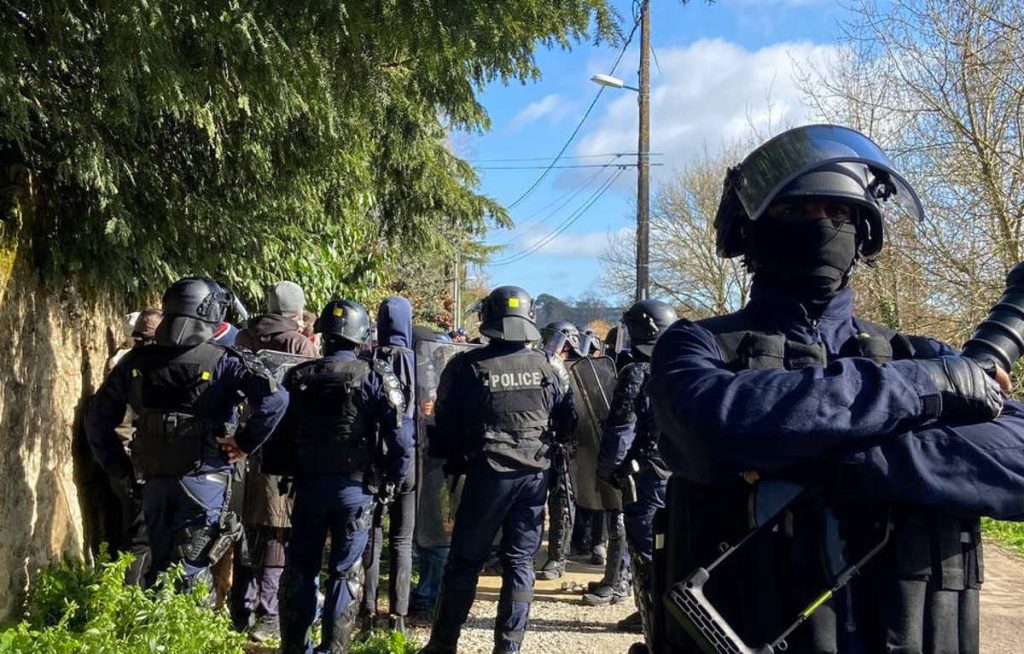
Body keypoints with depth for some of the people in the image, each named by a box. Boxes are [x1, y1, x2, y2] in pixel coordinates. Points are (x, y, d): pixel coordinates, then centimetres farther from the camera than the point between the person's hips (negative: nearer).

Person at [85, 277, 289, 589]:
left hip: (154, 481, 4)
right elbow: (275, 398, -23)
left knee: (159, 566, 19)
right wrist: (244, 443, -12)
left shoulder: (136, 362, 3)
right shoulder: (222, 363, -11)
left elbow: (98, 421, 8)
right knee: (190, 574, 2)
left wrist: (120, 470, 15)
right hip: (203, 479, -4)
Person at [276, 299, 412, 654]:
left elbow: (282, 436, 5)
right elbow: (399, 438, -12)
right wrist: (391, 481, 1)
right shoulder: (375, 375, -7)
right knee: (345, 573, 7)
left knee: (300, 569, 16)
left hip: (308, 485, 3)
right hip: (355, 487, -2)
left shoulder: (298, 376, 2)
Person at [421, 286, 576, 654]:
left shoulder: (468, 367, -8)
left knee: (465, 561, 8)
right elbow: (567, 420, 7)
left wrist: (452, 460, 14)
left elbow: (447, 423, -2)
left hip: (489, 472, -3)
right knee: (520, 561, 10)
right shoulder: (543, 365, 1)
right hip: (535, 473, 3)